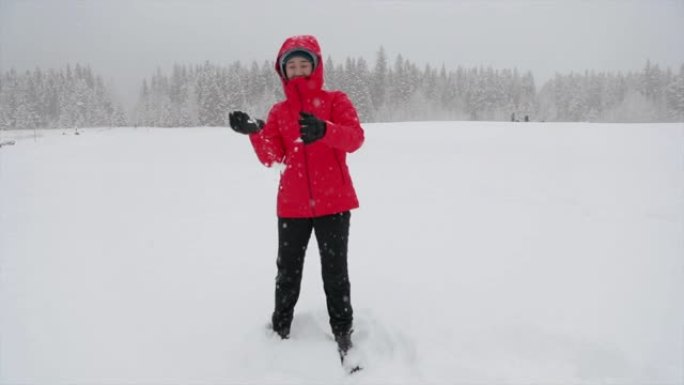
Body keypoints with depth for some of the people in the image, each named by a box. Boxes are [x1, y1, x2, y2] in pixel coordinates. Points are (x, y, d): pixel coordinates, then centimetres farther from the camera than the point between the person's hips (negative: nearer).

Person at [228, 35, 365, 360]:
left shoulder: (335, 101, 0)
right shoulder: (279, 111, 9)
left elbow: (355, 138, -17)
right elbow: (272, 158, -1)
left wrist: (323, 130, -37)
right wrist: (255, 133, -21)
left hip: (333, 202, -3)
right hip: (292, 205, 3)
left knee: (335, 271, 4)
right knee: (288, 271, 13)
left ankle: (343, 335, 18)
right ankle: (280, 330, 30)